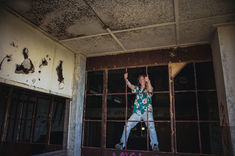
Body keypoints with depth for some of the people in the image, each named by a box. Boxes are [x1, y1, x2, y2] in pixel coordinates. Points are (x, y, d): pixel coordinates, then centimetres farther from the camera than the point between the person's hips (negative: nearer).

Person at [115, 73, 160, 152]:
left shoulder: (148, 88, 8)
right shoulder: (137, 88, 18)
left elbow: (150, 91, -17)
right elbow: (130, 85, 2)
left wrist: (148, 81, -34)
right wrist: (126, 79, -17)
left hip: (147, 111, -3)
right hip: (137, 112, 3)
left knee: (151, 126, -23)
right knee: (127, 125, -6)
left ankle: (155, 145, -19)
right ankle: (122, 143, -1)